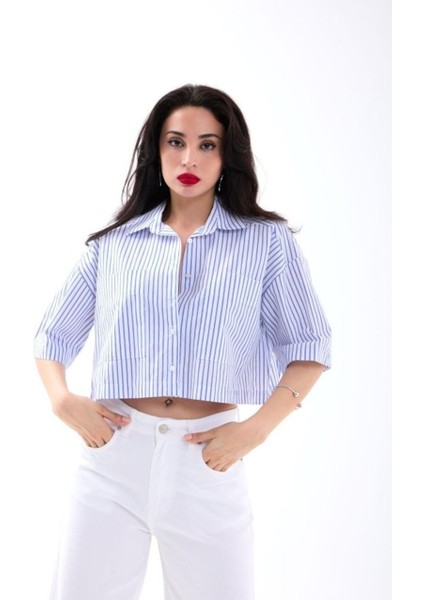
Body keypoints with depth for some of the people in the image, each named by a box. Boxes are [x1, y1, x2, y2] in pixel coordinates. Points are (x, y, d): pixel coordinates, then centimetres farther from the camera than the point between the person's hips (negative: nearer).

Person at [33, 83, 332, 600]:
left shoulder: (267, 241, 4)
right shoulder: (112, 244, 9)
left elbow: (308, 345, 2)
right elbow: (54, 335, 13)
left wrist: (257, 428, -11)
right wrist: (63, 400, -6)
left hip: (208, 460, -1)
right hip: (114, 452, 1)